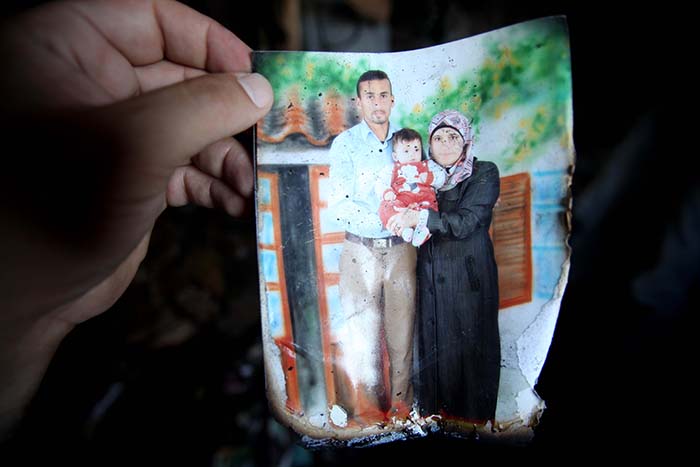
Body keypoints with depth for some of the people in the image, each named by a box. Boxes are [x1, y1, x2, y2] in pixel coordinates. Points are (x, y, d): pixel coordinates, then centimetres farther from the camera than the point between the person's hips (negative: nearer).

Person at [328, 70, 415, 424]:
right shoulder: (345, 143, 0)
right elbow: (340, 204, -10)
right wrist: (384, 220, -22)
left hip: (401, 249, 3)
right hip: (360, 251, -2)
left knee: (402, 330, 10)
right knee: (362, 333, 4)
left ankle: (402, 403, 27)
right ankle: (366, 409, 21)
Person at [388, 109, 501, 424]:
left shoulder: (484, 173, -4)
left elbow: (465, 223, -16)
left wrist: (421, 218, -21)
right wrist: (403, 218, -4)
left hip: (469, 276, -4)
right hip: (431, 276, 4)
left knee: (469, 344, 5)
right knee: (433, 342, 11)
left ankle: (473, 414, 25)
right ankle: (435, 408, 30)